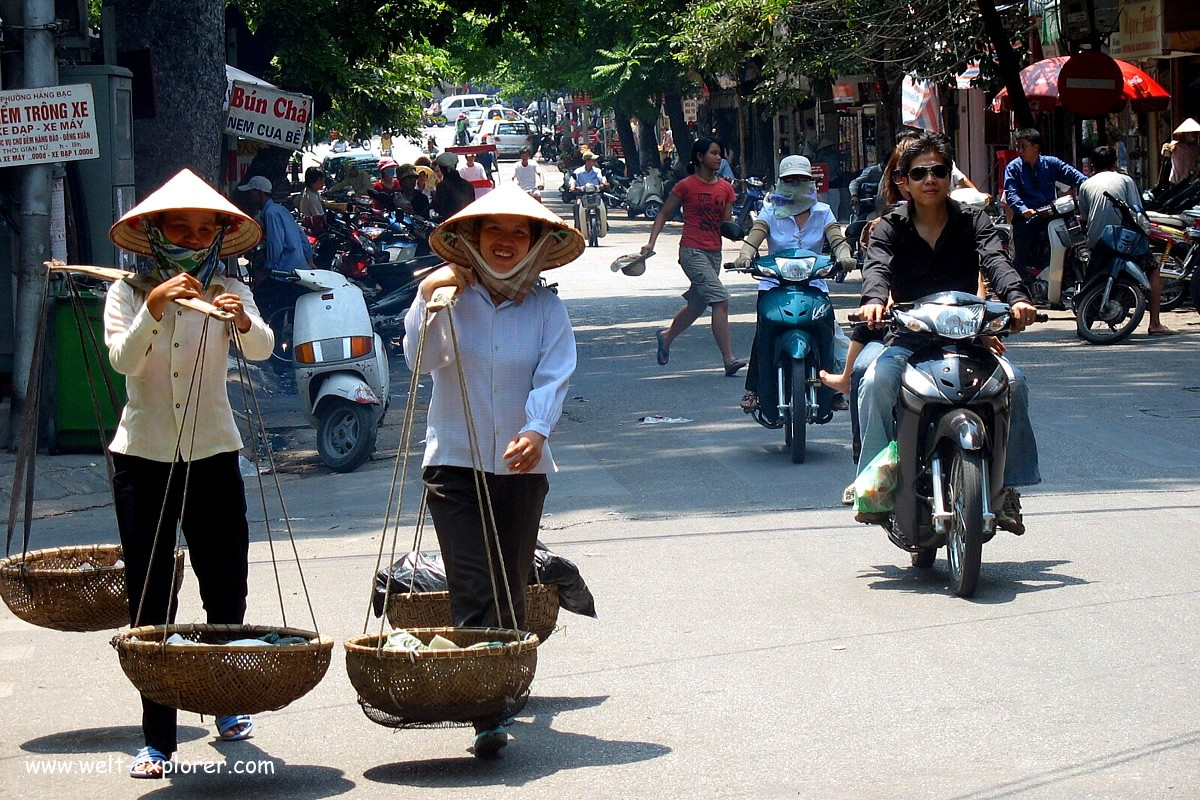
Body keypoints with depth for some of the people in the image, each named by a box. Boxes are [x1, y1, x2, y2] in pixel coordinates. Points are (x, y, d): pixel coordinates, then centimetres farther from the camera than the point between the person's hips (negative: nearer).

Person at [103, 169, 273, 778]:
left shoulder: (228, 292, 1)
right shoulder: (128, 293, -1)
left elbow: (262, 350, -19)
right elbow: (123, 358, -19)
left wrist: (244, 322, -41)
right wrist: (153, 308, -35)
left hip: (213, 454, 1)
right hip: (142, 456, -1)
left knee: (225, 591, 6)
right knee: (150, 599, -2)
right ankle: (157, 737, 0)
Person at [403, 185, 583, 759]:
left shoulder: (547, 308, 4)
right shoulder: (450, 295, 2)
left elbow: (554, 374, -9)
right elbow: (421, 361, -8)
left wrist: (536, 430, -27)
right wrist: (426, 301, -20)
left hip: (521, 465, 2)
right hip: (455, 461, -2)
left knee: (511, 589, 9)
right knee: (471, 589, -11)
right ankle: (484, 716, -17)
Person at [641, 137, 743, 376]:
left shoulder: (725, 188, 10)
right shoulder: (686, 186, -5)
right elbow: (664, 214, 1)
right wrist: (652, 242, -9)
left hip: (714, 253, 7)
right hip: (692, 251, -7)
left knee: (696, 306, 17)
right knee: (720, 299, -18)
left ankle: (666, 337, 43)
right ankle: (728, 359, -19)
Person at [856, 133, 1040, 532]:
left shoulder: (973, 222, 9)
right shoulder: (890, 229, 7)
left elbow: (996, 262, -10)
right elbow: (876, 268, -13)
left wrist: (1017, 298, -33)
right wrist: (874, 300, -39)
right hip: (907, 340, -1)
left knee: (1013, 382, -26)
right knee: (876, 383, -31)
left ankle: (1008, 484, -13)